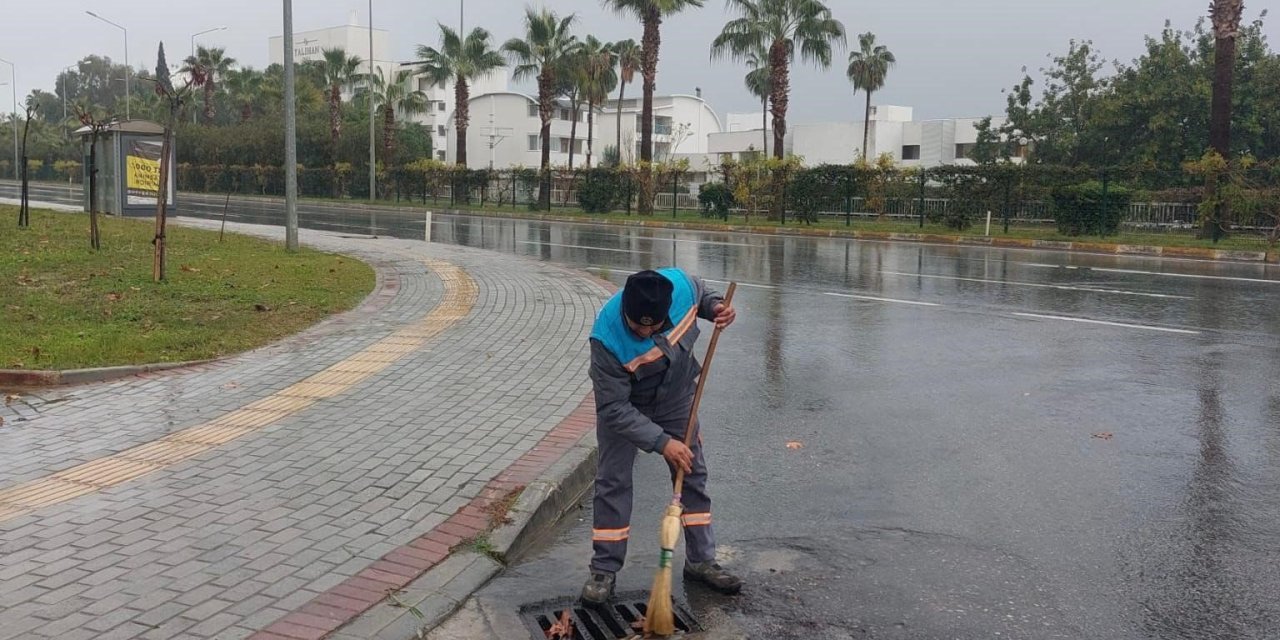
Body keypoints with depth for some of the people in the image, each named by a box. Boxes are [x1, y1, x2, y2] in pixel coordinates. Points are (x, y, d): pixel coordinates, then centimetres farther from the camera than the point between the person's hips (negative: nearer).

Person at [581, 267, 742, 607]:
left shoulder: (681, 284, -31)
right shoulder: (607, 339, -40)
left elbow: (701, 293, -2)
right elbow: (614, 408, -33)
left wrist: (716, 306, -23)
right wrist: (661, 442, -36)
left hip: (676, 397, 4)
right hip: (624, 404, -4)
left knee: (693, 474, 7)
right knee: (612, 481, -4)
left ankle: (701, 561, 21)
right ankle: (604, 572, 9)